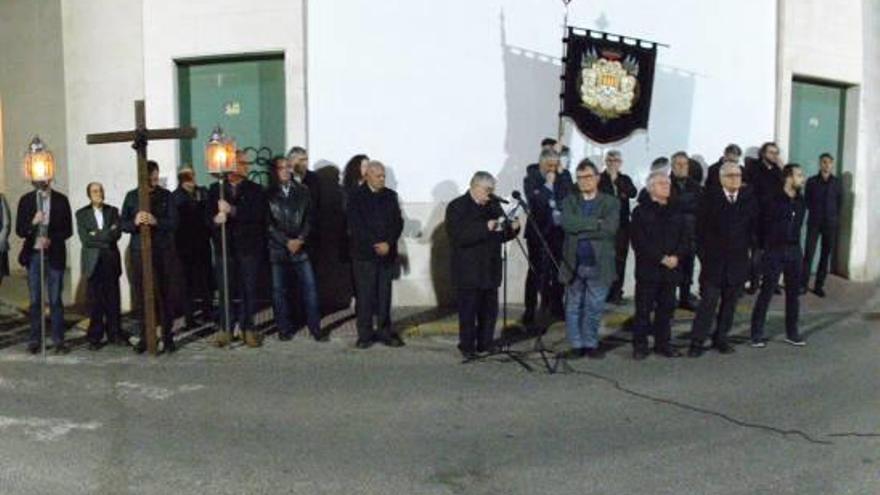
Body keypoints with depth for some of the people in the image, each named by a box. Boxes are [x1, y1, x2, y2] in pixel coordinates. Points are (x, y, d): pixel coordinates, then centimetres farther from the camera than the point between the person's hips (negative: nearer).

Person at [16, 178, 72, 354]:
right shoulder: (26, 200, 4)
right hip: (33, 255, 1)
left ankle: (58, 340, 4)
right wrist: (32, 222, -19)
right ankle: (34, 340, 12)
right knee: (35, 300, 6)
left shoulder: (61, 200, 1)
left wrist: (50, 239, -16)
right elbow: (19, 230, 1)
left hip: (54, 255, -1)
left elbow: (68, 230, 0)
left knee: (55, 299, 0)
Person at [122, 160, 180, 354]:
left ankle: (167, 336, 9)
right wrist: (135, 222, -16)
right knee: (141, 295, 0)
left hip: (164, 251, 0)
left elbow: (173, 223, -2)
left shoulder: (166, 195, 7)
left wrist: (156, 221, -20)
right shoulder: (131, 196, 9)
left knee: (166, 295, 1)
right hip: (139, 251, 1)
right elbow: (123, 224, 5)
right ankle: (144, 337, 10)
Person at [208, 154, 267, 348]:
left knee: (249, 289, 2)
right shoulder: (215, 189, 11)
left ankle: (248, 328, 12)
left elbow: (257, 214, -10)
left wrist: (232, 210, -19)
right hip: (224, 247, 1)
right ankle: (225, 329, 13)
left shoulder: (255, 190, 5)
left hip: (249, 247, -1)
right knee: (225, 290, 3)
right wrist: (215, 219, -19)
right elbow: (208, 215, 3)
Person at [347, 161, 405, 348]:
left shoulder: (390, 196, 10)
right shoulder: (356, 197, 0)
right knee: (365, 296, 0)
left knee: (385, 295, 6)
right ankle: (365, 335, 8)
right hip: (364, 254, -3)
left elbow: (398, 222, 4)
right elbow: (357, 225, -8)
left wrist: (388, 243, -11)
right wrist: (375, 244, -15)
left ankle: (384, 332, 14)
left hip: (387, 253, 3)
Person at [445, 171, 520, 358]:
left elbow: (501, 235, 17)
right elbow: (457, 236, -18)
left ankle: (485, 345, 19)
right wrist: (485, 228, -27)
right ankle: (467, 347, 9)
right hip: (468, 271, -5)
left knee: (489, 311, 7)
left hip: (490, 269, 6)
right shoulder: (457, 207, -5)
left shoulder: (493, 206, 15)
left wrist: (512, 228, -5)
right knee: (468, 311, -1)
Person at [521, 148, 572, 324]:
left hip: (559, 230, 4)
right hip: (539, 230, -3)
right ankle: (530, 309, 5)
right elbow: (535, 202, -17)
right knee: (536, 270, -1)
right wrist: (548, 184, -12)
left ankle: (556, 306, 21)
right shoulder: (531, 178, -3)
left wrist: (561, 174, -10)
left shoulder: (564, 176, 7)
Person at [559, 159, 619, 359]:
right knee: (574, 308, 8)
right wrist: (595, 223, -17)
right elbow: (567, 223, -14)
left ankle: (591, 344, 19)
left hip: (599, 265, -1)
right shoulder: (570, 201, 6)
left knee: (594, 308, 6)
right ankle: (577, 345, 19)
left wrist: (580, 229, -13)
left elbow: (610, 228, -14)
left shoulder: (611, 202, 2)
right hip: (574, 264, 1)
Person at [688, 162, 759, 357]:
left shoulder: (749, 198, 4)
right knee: (708, 301, -4)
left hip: (738, 261, 3)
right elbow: (700, 227, -2)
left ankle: (721, 338, 22)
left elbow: (754, 227, 10)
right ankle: (697, 342, 2)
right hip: (713, 260, -3)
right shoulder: (710, 197, -4)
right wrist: (703, 252, -4)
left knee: (730, 302, 10)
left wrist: (748, 247, 4)